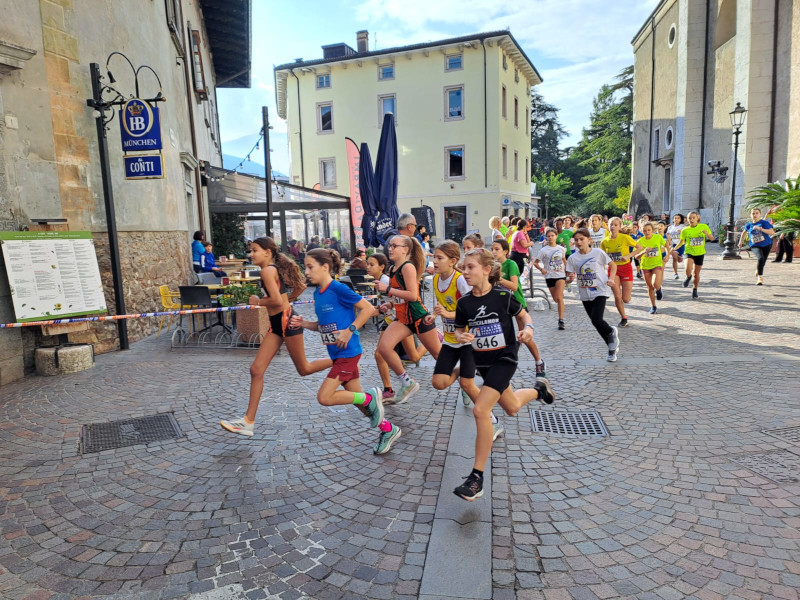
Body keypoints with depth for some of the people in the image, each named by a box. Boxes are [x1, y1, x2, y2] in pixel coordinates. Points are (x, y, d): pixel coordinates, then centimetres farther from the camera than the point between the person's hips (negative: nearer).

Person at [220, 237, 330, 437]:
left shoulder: (267, 270, -14)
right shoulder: (276, 268, 14)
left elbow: (277, 301, -23)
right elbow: (300, 287, 19)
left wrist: (258, 302, -7)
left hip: (286, 321, -10)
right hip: (276, 324, 10)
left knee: (304, 369, 6)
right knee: (256, 370, 3)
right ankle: (248, 422, 5)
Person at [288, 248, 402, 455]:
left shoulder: (338, 289, -16)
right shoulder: (317, 293, 8)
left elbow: (369, 308, -16)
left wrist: (349, 331, -21)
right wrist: (304, 324, 1)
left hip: (347, 353, -9)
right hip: (336, 354, 9)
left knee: (324, 397, -11)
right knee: (356, 397, 14)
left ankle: (370, 397, 5)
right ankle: (388, 430, 30)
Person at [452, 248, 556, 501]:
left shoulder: (503, 296, -13)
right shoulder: (464, 303, -5)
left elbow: (523, 315, 4)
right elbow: (459, 330, 8)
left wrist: (527, 328, -17)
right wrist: (461, 337, -15)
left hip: (504, 358, -5)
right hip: (482, 361, 5)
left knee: (480, 410, -20)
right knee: (512, 408, 22)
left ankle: (477, 477, -11)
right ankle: (538, 389, 56)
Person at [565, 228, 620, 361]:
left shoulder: (598, 253, -7)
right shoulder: (572, 258, -2)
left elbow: (613, 265, 6)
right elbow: (568, 279, -1)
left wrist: (611, 279, -10)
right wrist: (570, 279, -25)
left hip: (600, 291, -4)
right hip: (585, 294, 4)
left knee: (596, 320, -19)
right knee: (596, 322, 10)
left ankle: (612, 332, 15)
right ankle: (613, 346, 31)